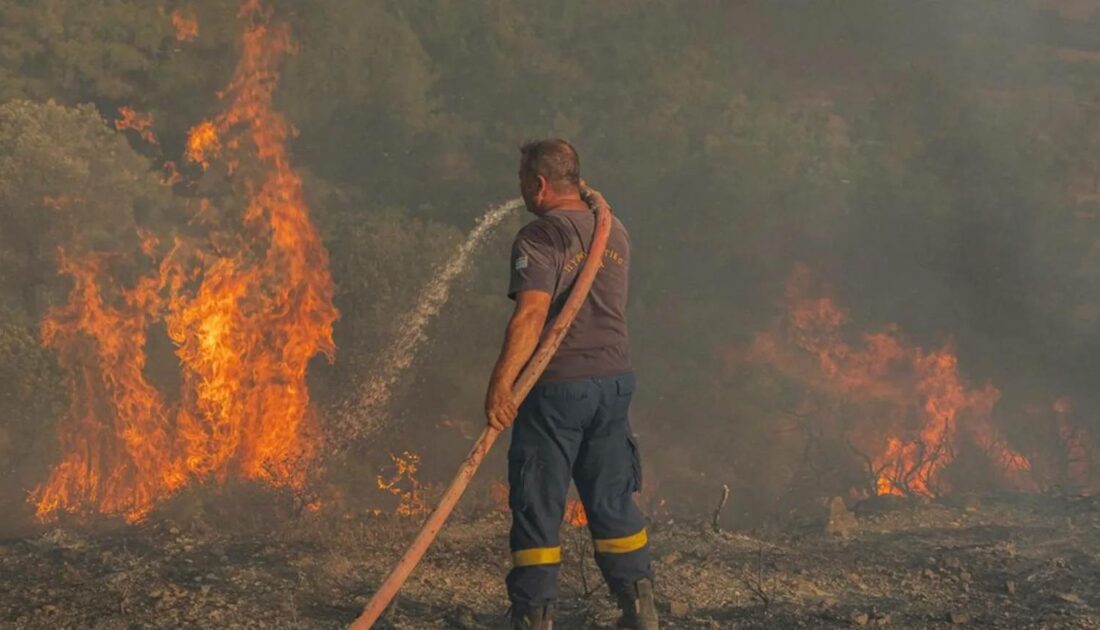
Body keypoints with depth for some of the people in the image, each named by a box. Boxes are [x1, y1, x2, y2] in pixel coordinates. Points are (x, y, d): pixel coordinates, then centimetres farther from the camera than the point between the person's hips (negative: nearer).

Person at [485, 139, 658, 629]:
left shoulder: (539, 237, -12)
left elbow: (531, 313, -23)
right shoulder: (614, 233, 9)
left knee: (537, 507, 3)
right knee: (613, 503, 15)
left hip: (556, 386, -6)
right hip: (614, 380, 7)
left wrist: (501, 383, -27)